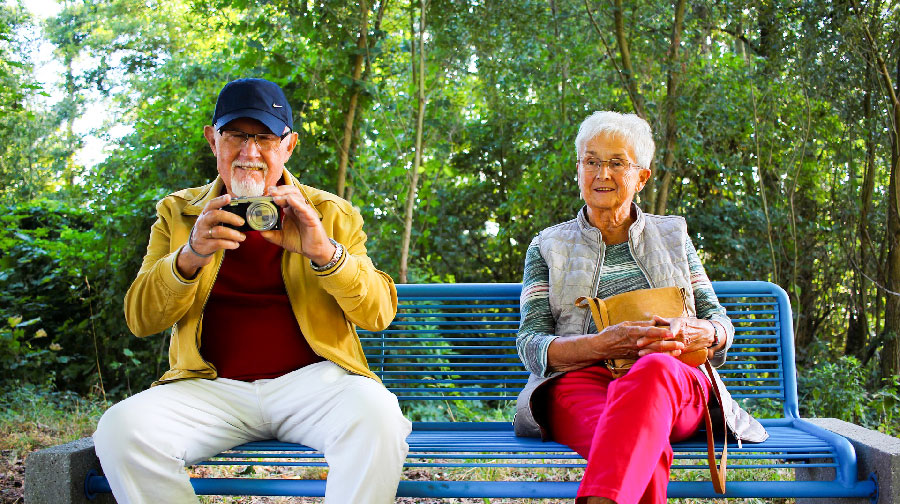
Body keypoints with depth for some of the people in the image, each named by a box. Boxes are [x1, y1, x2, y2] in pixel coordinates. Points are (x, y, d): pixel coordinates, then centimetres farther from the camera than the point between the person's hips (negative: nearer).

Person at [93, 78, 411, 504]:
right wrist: (189, 257, -15)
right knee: (120, 428, -25)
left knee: (377, 416, -33)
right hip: (213, 386, 2)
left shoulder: (332, 214, 11)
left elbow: (379, 313, 2)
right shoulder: (178, 213, 14)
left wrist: (324, 252, -18)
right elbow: (139, 319, 6)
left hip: (310, 378, -1)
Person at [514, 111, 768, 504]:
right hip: (581, 379, -1)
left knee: (653, 369, -41)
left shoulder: (672, 235, 24)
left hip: (676, 381, 1)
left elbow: (722, 324, 20)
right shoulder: (548, 246, 18)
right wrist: (602, 344, -14)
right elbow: (531, 344, 6)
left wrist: (696, 334, -8)